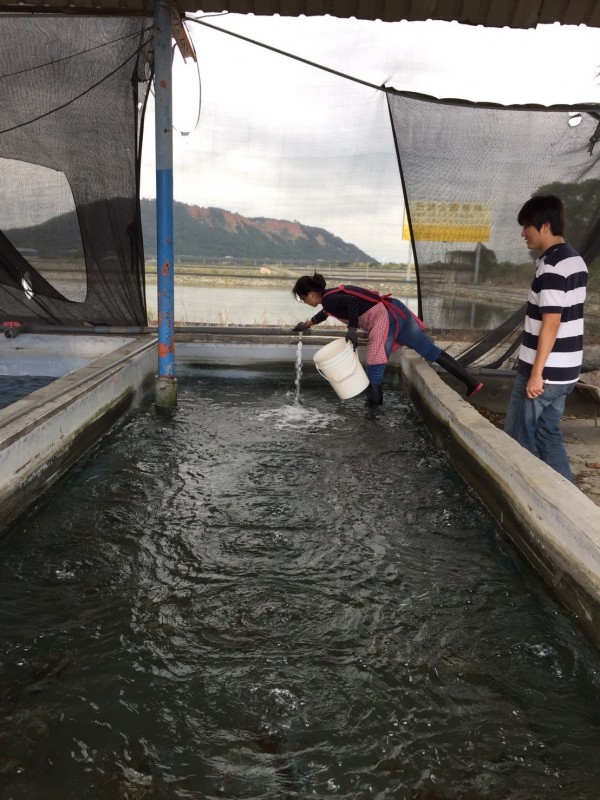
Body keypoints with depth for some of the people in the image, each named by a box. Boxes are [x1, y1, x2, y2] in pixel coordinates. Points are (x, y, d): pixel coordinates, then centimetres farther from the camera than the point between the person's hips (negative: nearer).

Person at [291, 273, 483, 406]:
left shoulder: (328, 299, -7)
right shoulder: (332, 296, 21)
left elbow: (352, 302, -27)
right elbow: (325, 313, 44)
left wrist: (352, 329, -21)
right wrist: (306, 325, 56)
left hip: (385, 319, -10)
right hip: (396, 311, 10)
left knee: (374, 371, -1)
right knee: (431, 351, 12)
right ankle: (472, 382, 16)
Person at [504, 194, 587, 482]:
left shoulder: (551, 265, -19)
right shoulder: (576, 261, 11)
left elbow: (550, 323, -22)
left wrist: (536, 372, -19)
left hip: (544, 371, -9)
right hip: (564, 369, 9)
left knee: (518, 436, 5)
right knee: (547, 432, 18)